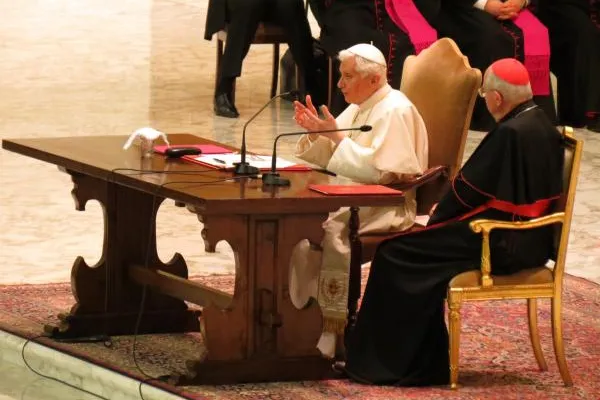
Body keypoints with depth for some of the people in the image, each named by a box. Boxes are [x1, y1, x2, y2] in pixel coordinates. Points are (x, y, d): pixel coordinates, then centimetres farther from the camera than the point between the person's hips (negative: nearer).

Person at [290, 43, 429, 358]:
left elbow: (378, 169, -23)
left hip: (390, 205, -9)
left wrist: (337, 135, -20)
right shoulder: (359, 107, 15)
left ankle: (334, 327, -25)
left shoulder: (395, 111, -13)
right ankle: (297, 307, -11)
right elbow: (325, 158, 20)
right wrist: (314, 132, -1)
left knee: (333, 228, -32)